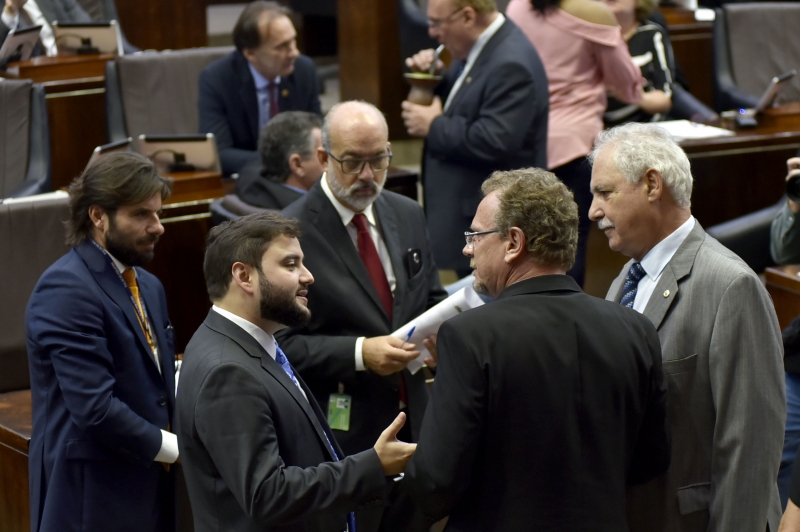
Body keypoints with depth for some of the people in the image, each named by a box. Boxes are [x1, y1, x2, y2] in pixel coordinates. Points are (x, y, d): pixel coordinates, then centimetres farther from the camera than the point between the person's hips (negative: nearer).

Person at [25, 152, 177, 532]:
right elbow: (95, 408, -22)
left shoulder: (148, 286, 14)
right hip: (92, 500, -8)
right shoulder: (66, 289, -15)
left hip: (149, 490, 8)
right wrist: (179, 448, -13)